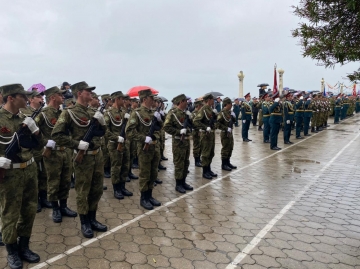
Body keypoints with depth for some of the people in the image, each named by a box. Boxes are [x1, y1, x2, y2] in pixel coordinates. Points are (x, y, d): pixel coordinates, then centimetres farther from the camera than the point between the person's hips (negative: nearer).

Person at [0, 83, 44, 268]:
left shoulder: (25, 118, 7)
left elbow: (39, 145, 9)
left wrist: (34, 129, -7)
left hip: (30, 170, 6)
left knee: (29, 210, 14)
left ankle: (24, 247, 32)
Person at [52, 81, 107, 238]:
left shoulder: (92, 113, 10)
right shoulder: (69, 113, -9)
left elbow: (101, 133, 17)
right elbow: (56, 135, -14)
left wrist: (101, 122, -3)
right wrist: (78, 144, -18)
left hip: (98, 155, 7)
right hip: (83, 158, -7)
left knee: (97, 190, 14)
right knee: (82, 191, 5)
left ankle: (92, 219, 29)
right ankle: (84, 223, 20)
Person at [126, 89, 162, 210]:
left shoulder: (154, 112, 11)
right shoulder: (137, 113, -12)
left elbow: (160, 128, 16)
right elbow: (129, 132, -18)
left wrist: (159, 120, -5)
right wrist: (144, 138, -23)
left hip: (156, 147, 7)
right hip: (145, 148, -7)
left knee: (153, 174, 14)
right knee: (144, 174, 3)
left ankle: (149, 195, 27)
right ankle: (143, 198, 16)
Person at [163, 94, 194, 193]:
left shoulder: (186, 113, 11)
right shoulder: (173, 113, -12)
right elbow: (166, 127, -18)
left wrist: (190, 118, -4)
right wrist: (179, 131, -22)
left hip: (187, 141, 8)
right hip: (178, 142, -8)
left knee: (186, 163, 14)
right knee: (179, 164, 0)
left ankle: (183, 182, 26)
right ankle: (178, 184, 11)